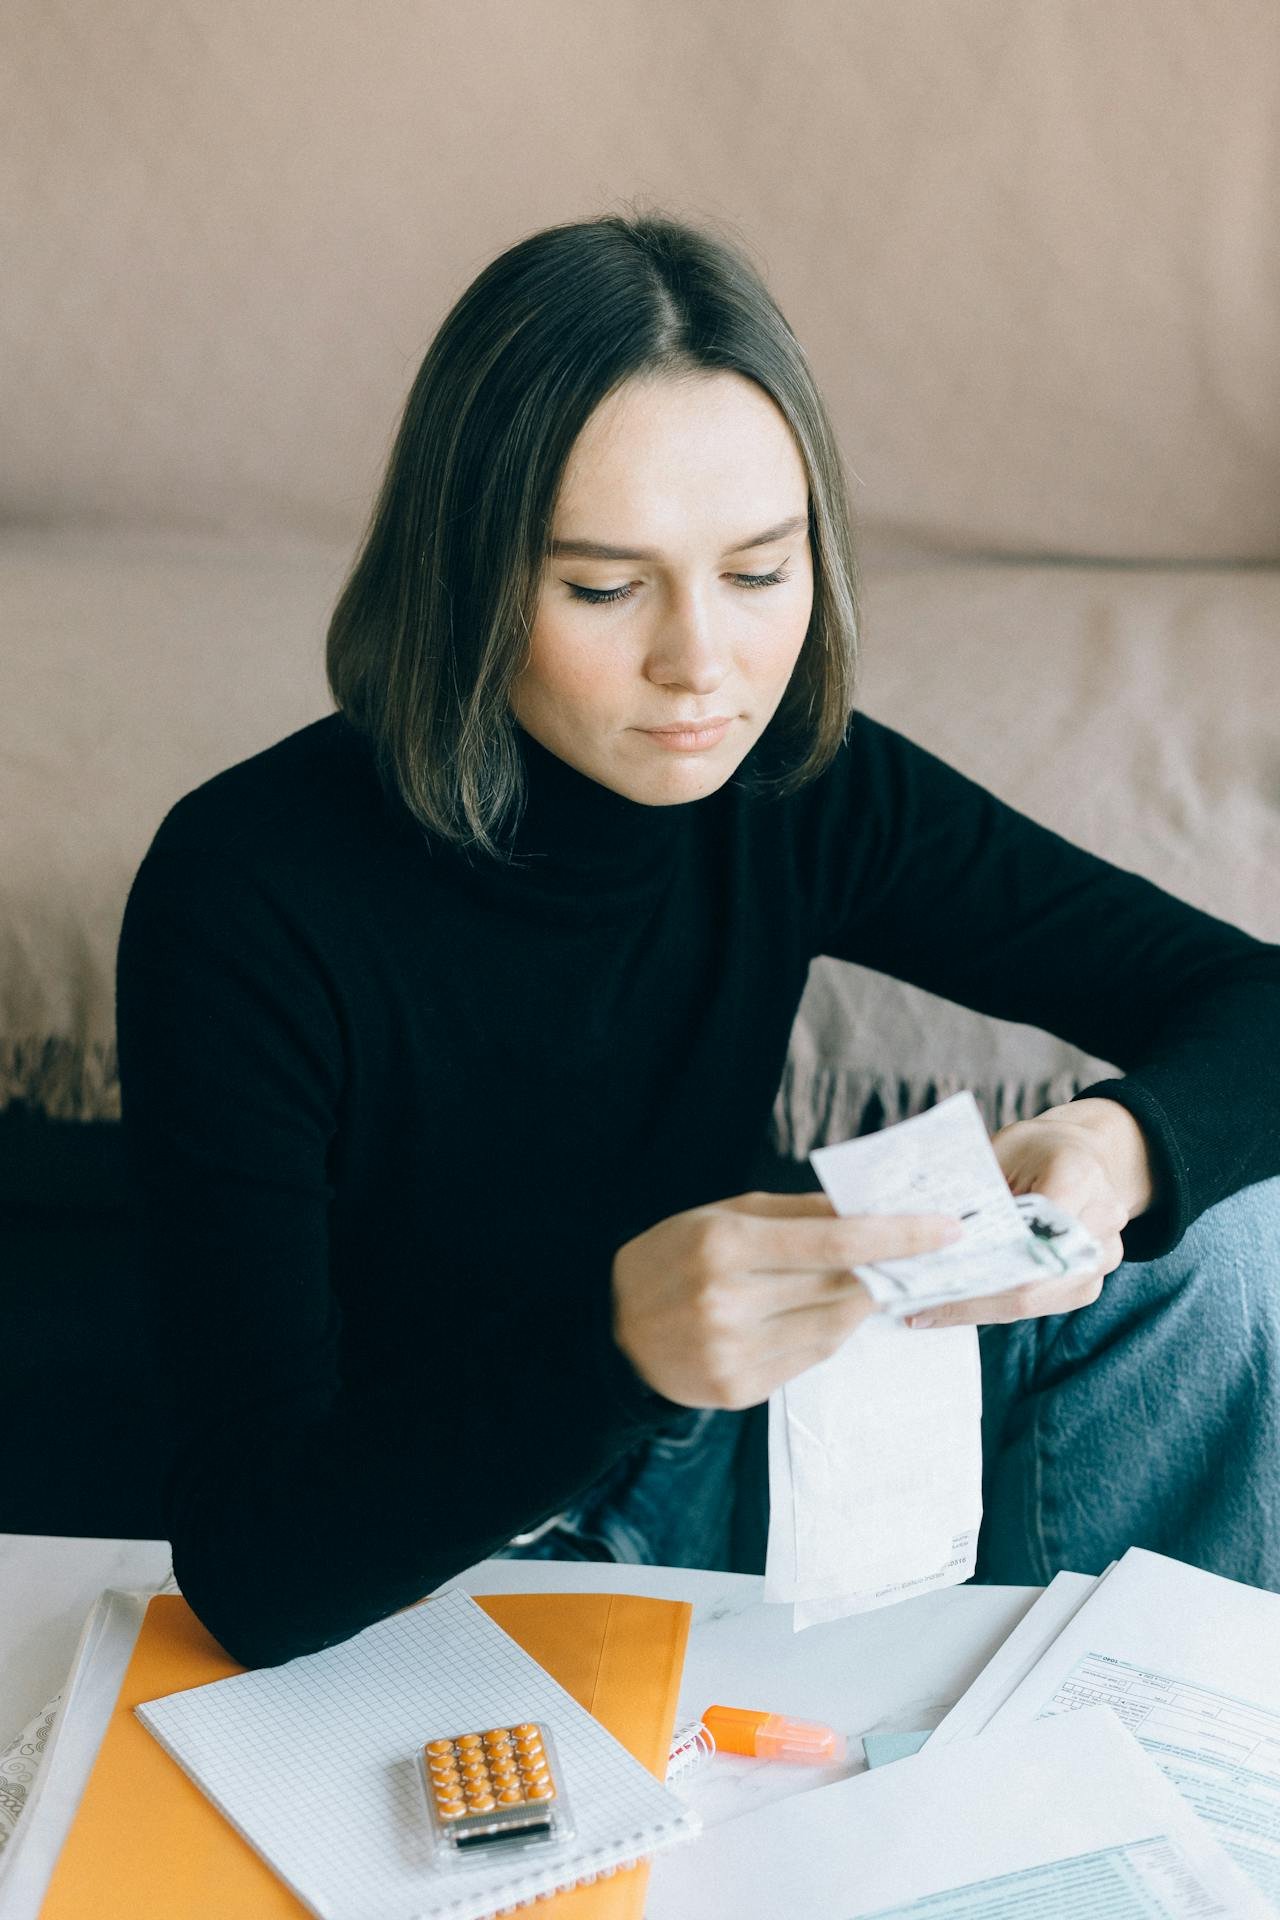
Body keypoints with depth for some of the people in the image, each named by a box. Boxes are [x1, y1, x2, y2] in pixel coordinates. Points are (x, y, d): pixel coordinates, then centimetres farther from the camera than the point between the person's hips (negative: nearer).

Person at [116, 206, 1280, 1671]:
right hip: (393, 1584, -5)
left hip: (679, 1468, 5)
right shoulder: (241, 894, -27)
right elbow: (254, 1572, -30)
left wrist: (1118, 1146, -31)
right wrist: (625, 1340, -48)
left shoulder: (799, 788, -11)